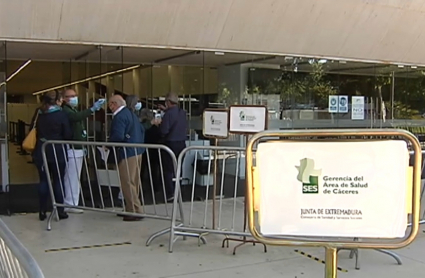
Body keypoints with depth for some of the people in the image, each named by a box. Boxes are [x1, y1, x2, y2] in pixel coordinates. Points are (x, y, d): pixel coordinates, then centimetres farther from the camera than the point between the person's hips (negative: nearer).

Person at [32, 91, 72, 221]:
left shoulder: (39, 114, 6)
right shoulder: (61, 114, -8)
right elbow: (68, 134, -8)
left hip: (41, 152, 4)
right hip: (57, 152, -4)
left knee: (43, 181, 8)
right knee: (58, 181, 4)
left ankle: (42, 211, 9)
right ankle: (60, 211, 6)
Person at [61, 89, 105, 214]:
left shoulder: (74, 110, 22)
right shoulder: (65, 111, -10)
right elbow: (76, 117, -32)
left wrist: (83, 146, 22)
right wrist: (93, 109, -40)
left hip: (78, 149, 10)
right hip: (71, 149, -10)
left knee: (74, 178, 10)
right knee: (72, 178, -9)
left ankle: (71, 203, 15)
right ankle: (70, 204, -5)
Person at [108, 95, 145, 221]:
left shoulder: (119, 117, -14)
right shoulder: (131, 114, 15)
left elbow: (118, 136, -24)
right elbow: (141, 130, 19)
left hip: (127, 154, -10)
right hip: (137, 152, 10)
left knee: (128, 183, -5)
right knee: (134, 182, 15)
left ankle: (135, 211, -4)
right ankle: (131, 208, 24)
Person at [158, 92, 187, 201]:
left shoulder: (168, 114, -18)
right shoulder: (183, 112, 3)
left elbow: (164, 131, -20)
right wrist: (166, 110, 27)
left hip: (171, 144, -6)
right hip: (182, 143, 7)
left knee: (168, 170, 3)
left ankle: (170, 194, 1)